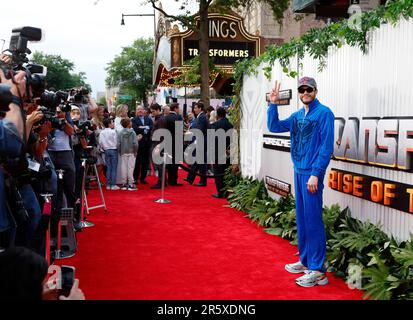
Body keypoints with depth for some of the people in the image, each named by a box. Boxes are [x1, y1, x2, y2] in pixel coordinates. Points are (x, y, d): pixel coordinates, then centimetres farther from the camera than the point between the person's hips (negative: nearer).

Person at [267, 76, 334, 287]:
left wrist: (315, 174, -19)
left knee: (313, 220, -6)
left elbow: (326, 147, -14)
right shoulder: (297, 116, 13)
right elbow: (274, 127, 19)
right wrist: (273, 104, 6)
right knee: (301, 218, 14)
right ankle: (305, 261, 26)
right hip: (298, 171, 8)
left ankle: (317, 270, 0)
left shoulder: (324, 113, -8)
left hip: (312, 174, -8)